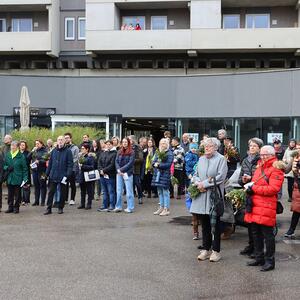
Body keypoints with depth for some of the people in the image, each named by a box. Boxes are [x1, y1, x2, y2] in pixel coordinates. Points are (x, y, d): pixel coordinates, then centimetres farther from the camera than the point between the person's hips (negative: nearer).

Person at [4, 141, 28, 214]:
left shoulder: (21, 156, -6)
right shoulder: (7, 155, 5)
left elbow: (25, 168, -4)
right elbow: (4, 165, 15)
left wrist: (25, 178, -10)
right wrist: (7, 168, -8)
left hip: (18, 178, -3)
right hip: (9, 178, 4)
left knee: (17, 194, 5)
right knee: (10, 194, 9)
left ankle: (16, 207, 15)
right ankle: (10, 207, 19)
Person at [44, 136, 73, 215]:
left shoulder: (68, 151, -5)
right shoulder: (54, 151, 7)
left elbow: (70, 164, -9)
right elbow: (50, 163, 11)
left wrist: (67, 175, -17)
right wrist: (47, 173, 6)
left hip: (63, 176, -3)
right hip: (53, 175, 3)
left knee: (62, 193, 8)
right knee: (51, 192, 3)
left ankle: (61, 208, 19)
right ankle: (49, 208, 9)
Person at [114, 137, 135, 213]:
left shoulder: (131, 152, -3)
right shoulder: (119, 152, 11)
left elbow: (130, 163, -10)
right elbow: (116, 161, 6)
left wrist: (122, 169, -14)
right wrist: (118, 170, -11)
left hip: (127, 173, -5)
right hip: (119, 173, 5)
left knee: (129, 191, 0)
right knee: (119, 191, 8)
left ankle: (130, 208, 5)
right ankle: (118, 207, 16)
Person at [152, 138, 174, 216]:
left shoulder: (169, 153, -5)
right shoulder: (158, 153, 15)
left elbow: (168, 164, -14)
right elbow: (153, 162, 11)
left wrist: (159, 165, -15)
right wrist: (155, 164, -11)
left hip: (165, 174, -7)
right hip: (157, 174, 7)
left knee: (165, 191, -3)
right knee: (160, 192, 12)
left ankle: (166, 209, 2)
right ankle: (161, 207, 21)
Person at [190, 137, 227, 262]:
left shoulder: (221, 159, -4)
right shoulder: (201, 159, 15)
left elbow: (220, 177, -14)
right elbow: (195, 175, 16)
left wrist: (205, 184, -15)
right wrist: (198, 183, -6)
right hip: (201, 195, 6)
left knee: (215, 223, 2)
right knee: (204, 224, 10)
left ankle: (216, 251, 11)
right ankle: (206, 249, 20)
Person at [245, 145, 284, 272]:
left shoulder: (276, 169, -8)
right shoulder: (259, 167, 18)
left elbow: (273, 189, -19)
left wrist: (254, 188, -18)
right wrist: (249, 187, 2)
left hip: (266, 208, -8)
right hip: (255, 206, 8)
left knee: (268, 235, 0)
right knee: (256, 233, 15)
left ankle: (270, 261, 11)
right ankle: (259, 258, 28)